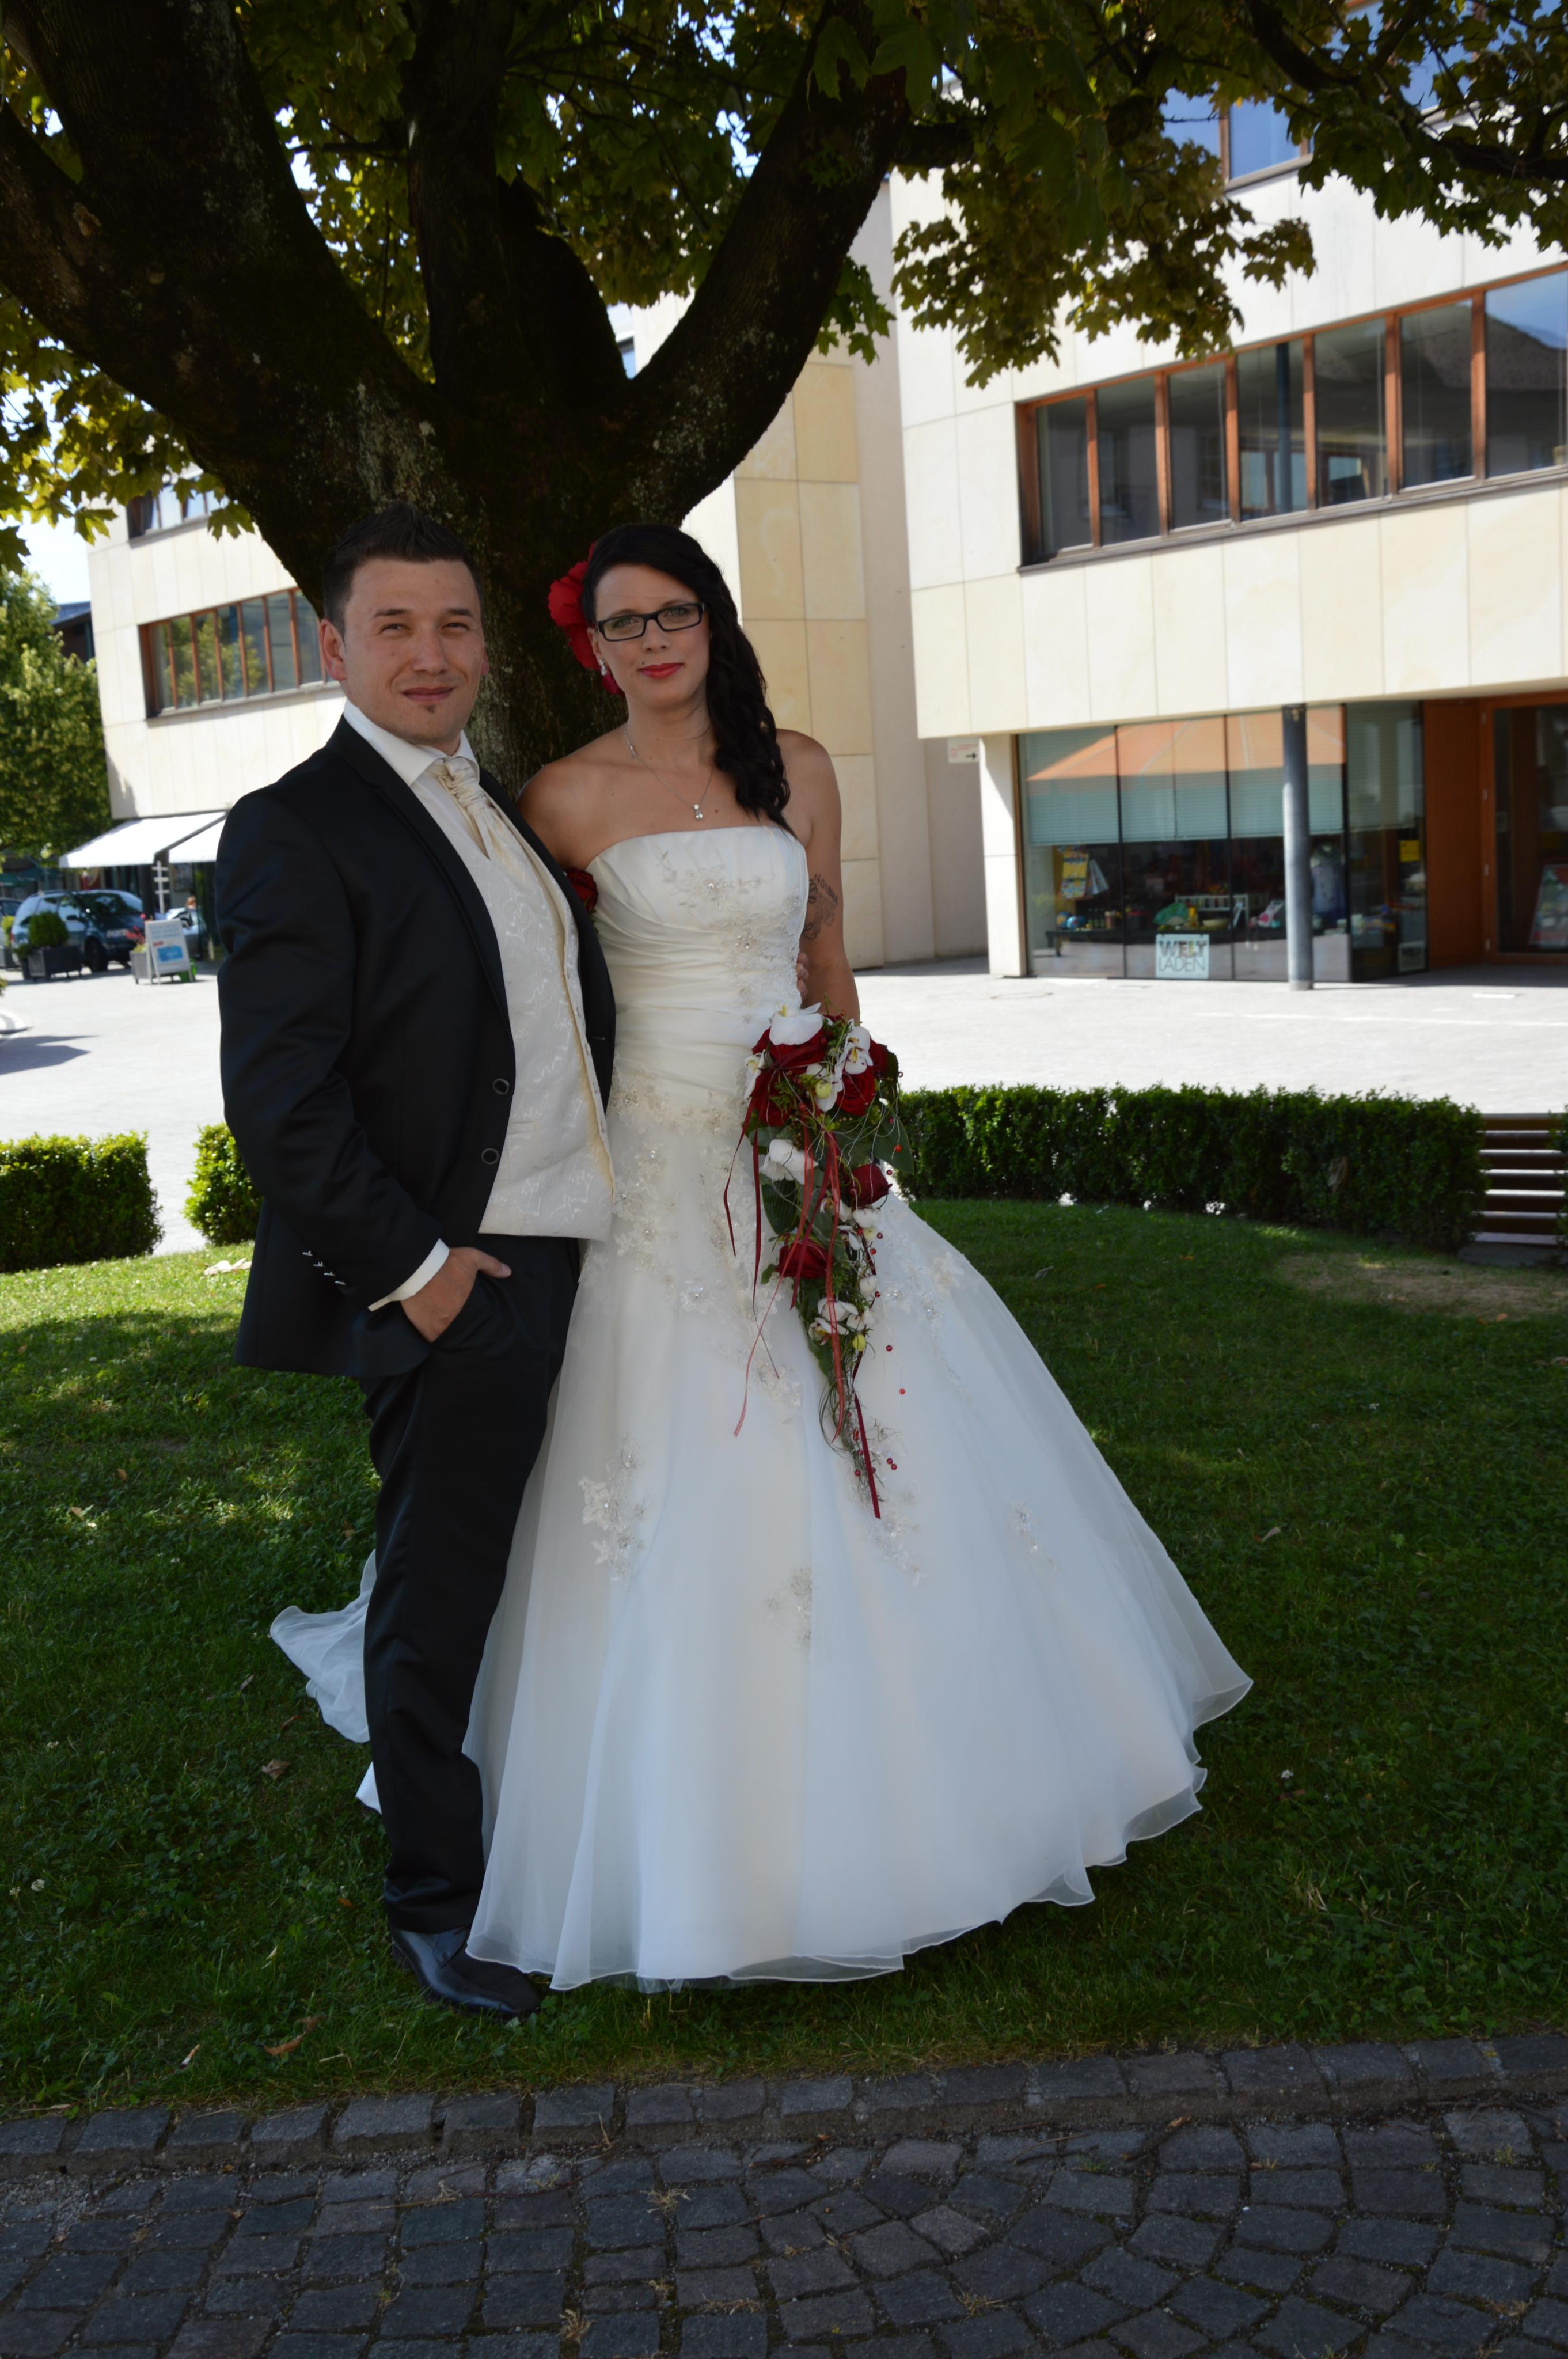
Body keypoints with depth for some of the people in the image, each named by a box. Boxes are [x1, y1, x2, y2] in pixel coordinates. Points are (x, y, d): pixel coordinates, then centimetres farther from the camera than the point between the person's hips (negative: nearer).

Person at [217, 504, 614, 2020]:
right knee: (437, 1599, 6)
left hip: (574, 1257, 8)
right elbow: (278, 1103, -17)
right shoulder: (295, 829, -10)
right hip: (458, 1282, -8)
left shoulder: (505, 810, 15)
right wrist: (412, 1267, -16)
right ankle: (435, 1902, 25)